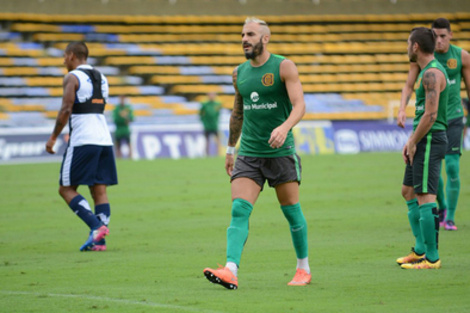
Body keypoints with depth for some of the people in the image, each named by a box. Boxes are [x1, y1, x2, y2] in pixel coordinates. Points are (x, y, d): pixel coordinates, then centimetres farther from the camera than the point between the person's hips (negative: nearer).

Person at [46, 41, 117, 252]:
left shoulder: (72, 77, -5)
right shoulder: (100, 77, 19)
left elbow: (66, 110, -13)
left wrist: (53, 137, -5)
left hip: (83, 141, -7)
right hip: (104, 138, 7)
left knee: (66, 189, 0)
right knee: (99, 191, 5)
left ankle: (96, 226, -17)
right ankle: (99, 241, -3)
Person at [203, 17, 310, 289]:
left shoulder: (284, 67, -5)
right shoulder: (239, 72, 12)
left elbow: (299, 105, -15)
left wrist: (284, 127, -33)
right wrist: (230, 149, 25)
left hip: (281, 152, -4)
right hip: (249, 153, 4)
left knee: (291, 210, 5)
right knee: (239, 210, -12)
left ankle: (304, 269, 22)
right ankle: (231, 271, -24)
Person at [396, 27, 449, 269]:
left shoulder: (432, 74, -16)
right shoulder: (427, 71, 17)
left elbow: (430, 115, -21)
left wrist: (414, 143, -14)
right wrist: (411, 140, 16)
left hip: (430, 141, -11)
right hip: (424, 141, 11)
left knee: (425, 197, -10)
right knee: (408, 192, 17)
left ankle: (432, 257, -8)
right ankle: (420, 249, 22)